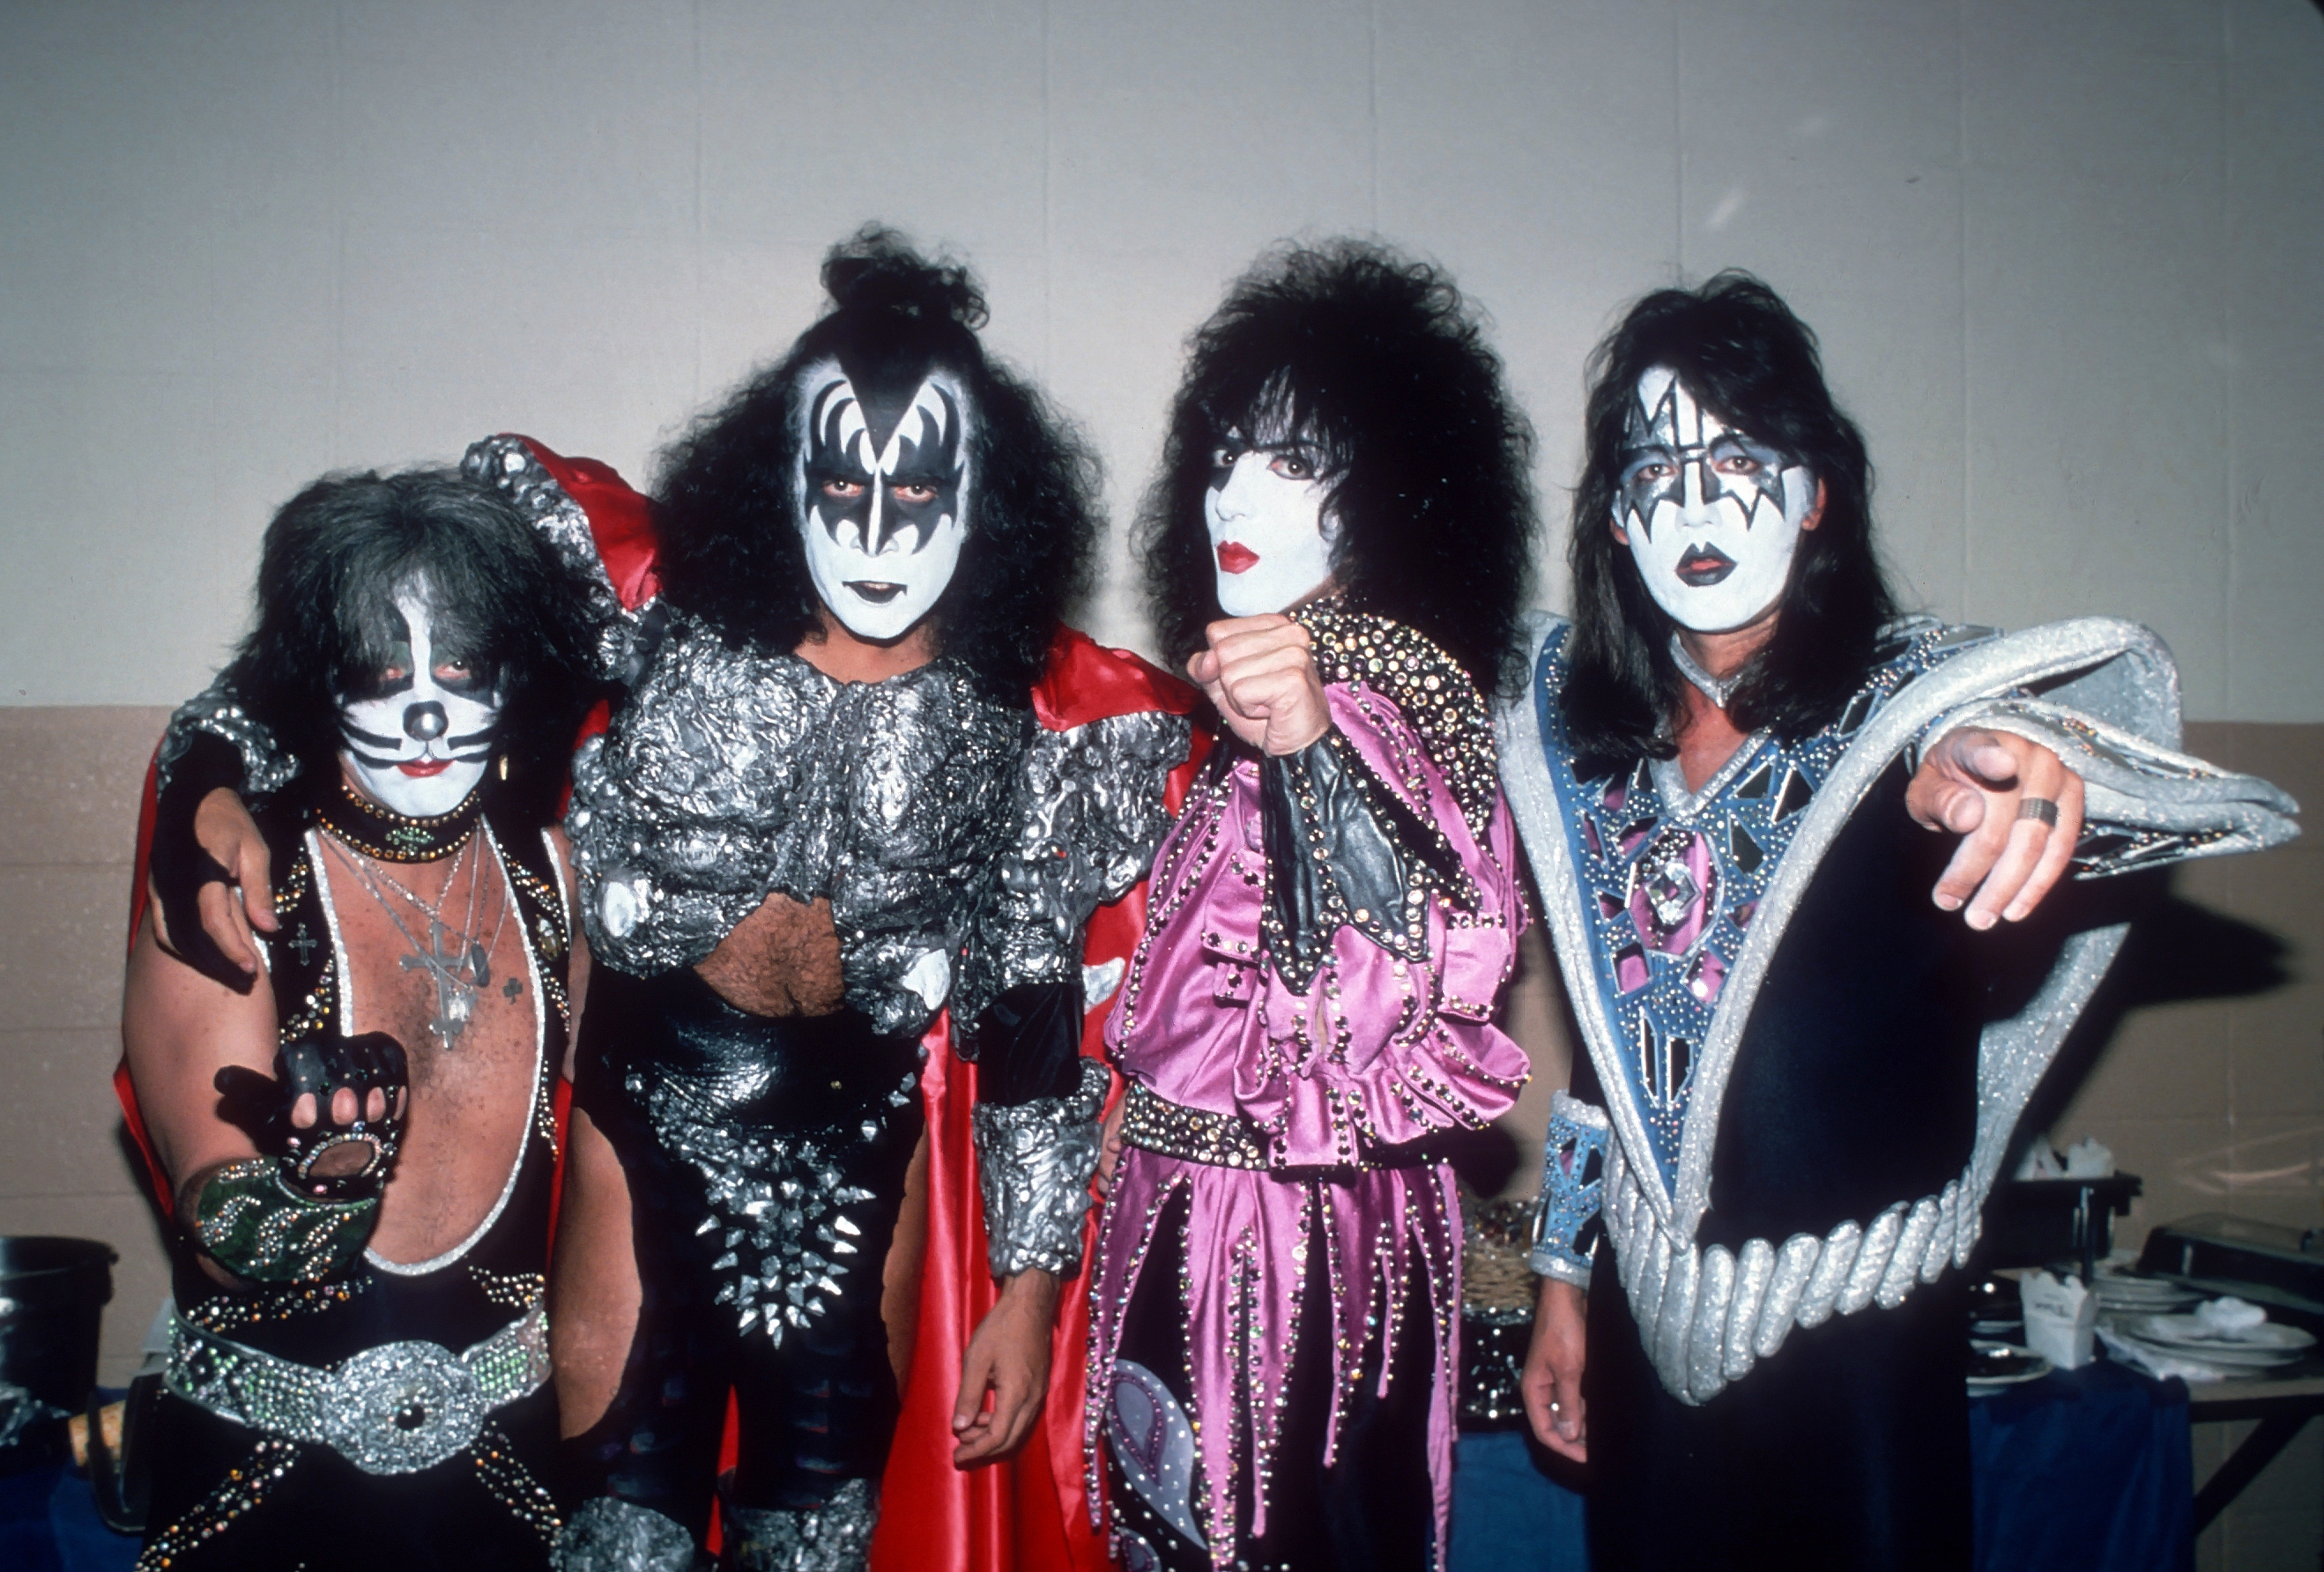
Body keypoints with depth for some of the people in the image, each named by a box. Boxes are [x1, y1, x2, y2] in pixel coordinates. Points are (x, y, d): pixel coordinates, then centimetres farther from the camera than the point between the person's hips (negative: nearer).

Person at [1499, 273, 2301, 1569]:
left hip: (1859, 1322, -3)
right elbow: (1601, 1037, 9)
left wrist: (2023, 754, -56)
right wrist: (1563, 1278, 11)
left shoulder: (1907, 694, -10)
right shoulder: (1583, 736, 3)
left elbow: (2110, 679, -32)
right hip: (1650, 1322, 4)